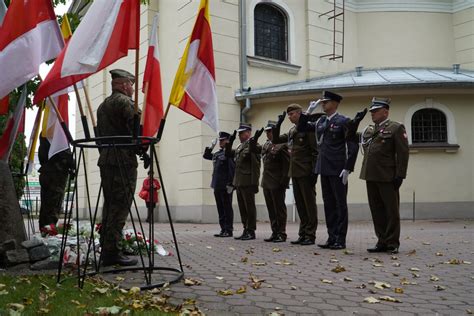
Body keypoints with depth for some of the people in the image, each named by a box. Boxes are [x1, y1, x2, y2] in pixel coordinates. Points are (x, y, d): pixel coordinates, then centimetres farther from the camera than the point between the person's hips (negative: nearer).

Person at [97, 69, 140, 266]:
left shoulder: (103, 105, 21)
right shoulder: (125, 102, -6)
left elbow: (100, 133, 20)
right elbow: (136, 129, -16)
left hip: (105, 160, 9)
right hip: (123, 160, -9)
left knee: (110, 205, 13)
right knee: (120, 206, -7)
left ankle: (106, 249, 17)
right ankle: (112, 252, -7)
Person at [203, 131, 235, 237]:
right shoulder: (217, 154, 15)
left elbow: (233, 169, -17)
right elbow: (206, 156, 30)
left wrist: (231, 184, -20)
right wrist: (211, 147, 16)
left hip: (225, 186, -8)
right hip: (217, 186, 8)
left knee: (227, 208, -2)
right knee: (220, 209, 11)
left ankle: (229, 230, 4)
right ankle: (223, 229, 18)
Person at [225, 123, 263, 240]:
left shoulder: (252, 144, -7)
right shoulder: (239, 146, 18)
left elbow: (255, 149, -28)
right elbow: (228, 154, 22)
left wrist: (255, 139, -45)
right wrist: (230, 141, 10)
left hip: (248, 181, -9)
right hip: (239, 182, 9)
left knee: (250, 207, -3)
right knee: (242, 207, 12)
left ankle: (251, 231, 2)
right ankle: (246, 230, 19)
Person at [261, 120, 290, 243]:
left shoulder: (281, 145, -10)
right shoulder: (265, 145, 14)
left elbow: (287, 164, -14)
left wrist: (284, 181, -17)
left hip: (277, 183, -8)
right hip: (266, 182, 8)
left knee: (279, 209, 0)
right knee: (271, 209, 12)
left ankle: (281, 234, 8)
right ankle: (275, 233, 20)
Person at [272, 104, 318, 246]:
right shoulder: (292, 131, 16)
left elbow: (315, 151, -12)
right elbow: (275, 140, 19)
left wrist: (314, 171, -17)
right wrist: (278, 124, 8)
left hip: (306, 172, -8)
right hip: (295, 172, 8)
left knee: (309, 203, -1)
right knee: (300, 204, 10)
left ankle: (310, 235, 5)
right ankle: (303, 234, 17)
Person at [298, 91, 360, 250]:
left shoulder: (344, 121, -6)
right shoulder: (320, 121, 13)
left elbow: (353, 146, -10)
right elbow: (301, 128, 20)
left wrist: (347, 168, -16)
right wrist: (308, 111, 8)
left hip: (337, 169, -7)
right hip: (324, 168, 7)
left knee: (340, 204, 0)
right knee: (328, 204, 10)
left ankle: (340, 240, 6)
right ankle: (332, 238, 18)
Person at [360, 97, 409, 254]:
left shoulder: (396, 128, -2)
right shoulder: (368, 130, 16)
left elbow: (403, 153, -7)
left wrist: (400, 175, -14)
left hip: (387, 177, -6)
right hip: (370, 177, 6)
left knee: (391, 211, 2)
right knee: (377, 211, 9)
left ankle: (392, 243, 9)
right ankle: (382, 242, 17)